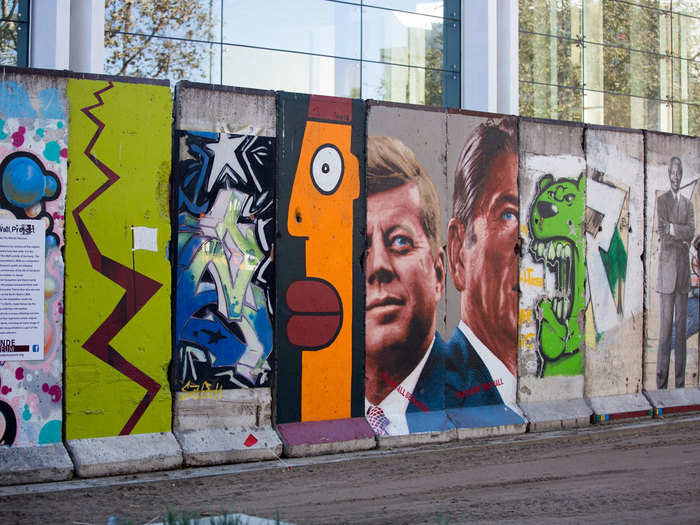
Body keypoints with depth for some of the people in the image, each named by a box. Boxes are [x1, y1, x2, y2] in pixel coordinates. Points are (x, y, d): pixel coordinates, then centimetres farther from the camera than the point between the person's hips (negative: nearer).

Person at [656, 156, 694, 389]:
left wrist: (673, 229, -10)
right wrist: (682, 237, -5)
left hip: (683, 271, 4)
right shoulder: (661, 200, 4)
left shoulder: (688, 204, 17)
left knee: (681, 328, 6)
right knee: (665, 328, -5)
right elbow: (662, 233, -8)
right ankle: (661, 383, -2)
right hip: (667, 269, -4)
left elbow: (691, 232, 1)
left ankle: (680, 383, 10)